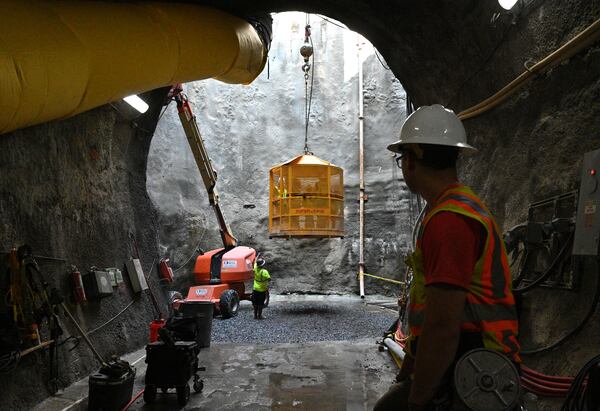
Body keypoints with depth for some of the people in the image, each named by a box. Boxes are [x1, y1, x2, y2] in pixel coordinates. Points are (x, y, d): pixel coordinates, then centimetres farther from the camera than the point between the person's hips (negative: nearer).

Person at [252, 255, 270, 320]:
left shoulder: (256, 269, -4)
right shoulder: (264, 271, -21)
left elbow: (255, 262, 16)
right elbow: (269, 279, -26)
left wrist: (258, 257, 31)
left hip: (255, 289, 5)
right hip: (262, 290, -5)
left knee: (255, 303, 13)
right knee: (261, 303, 3)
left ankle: (255, 315, 20)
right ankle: (259, 315, 6)